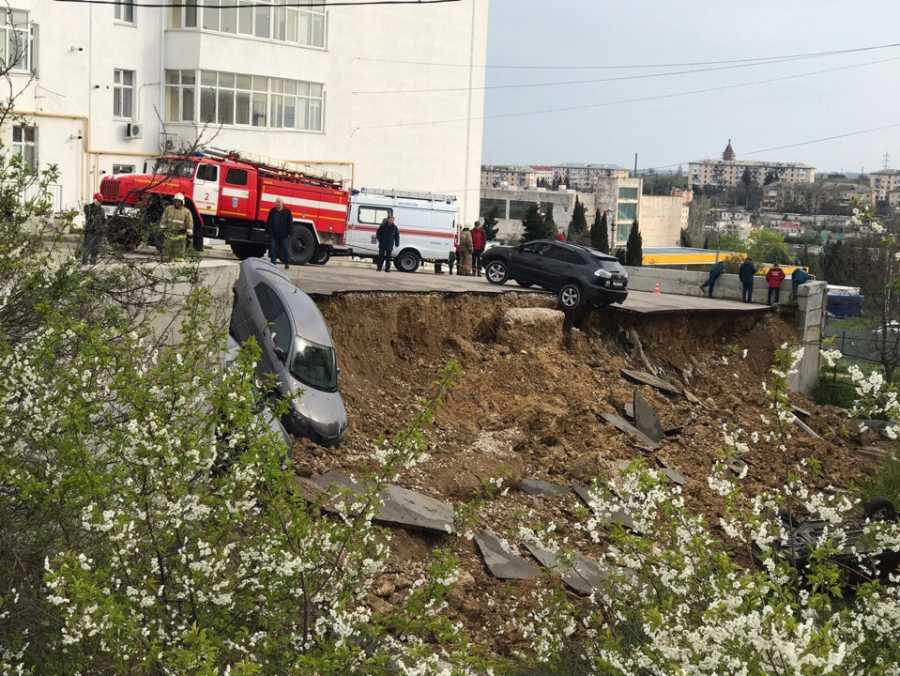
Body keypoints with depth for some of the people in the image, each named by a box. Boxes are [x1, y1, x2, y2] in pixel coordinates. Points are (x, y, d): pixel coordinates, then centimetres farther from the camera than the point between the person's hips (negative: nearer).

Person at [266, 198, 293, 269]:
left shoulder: (287, 211, 0)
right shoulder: (272, 211, 8)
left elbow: (290, 223, 1)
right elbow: (268, 222, 12)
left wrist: (289, 233, -4)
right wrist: (268, 231, 6)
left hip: (284, 234, -2)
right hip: (274, 234, 2)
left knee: (285, 249, 1)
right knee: (273, 248, 1)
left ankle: (287, 263, 8)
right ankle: (273, 262, 8)